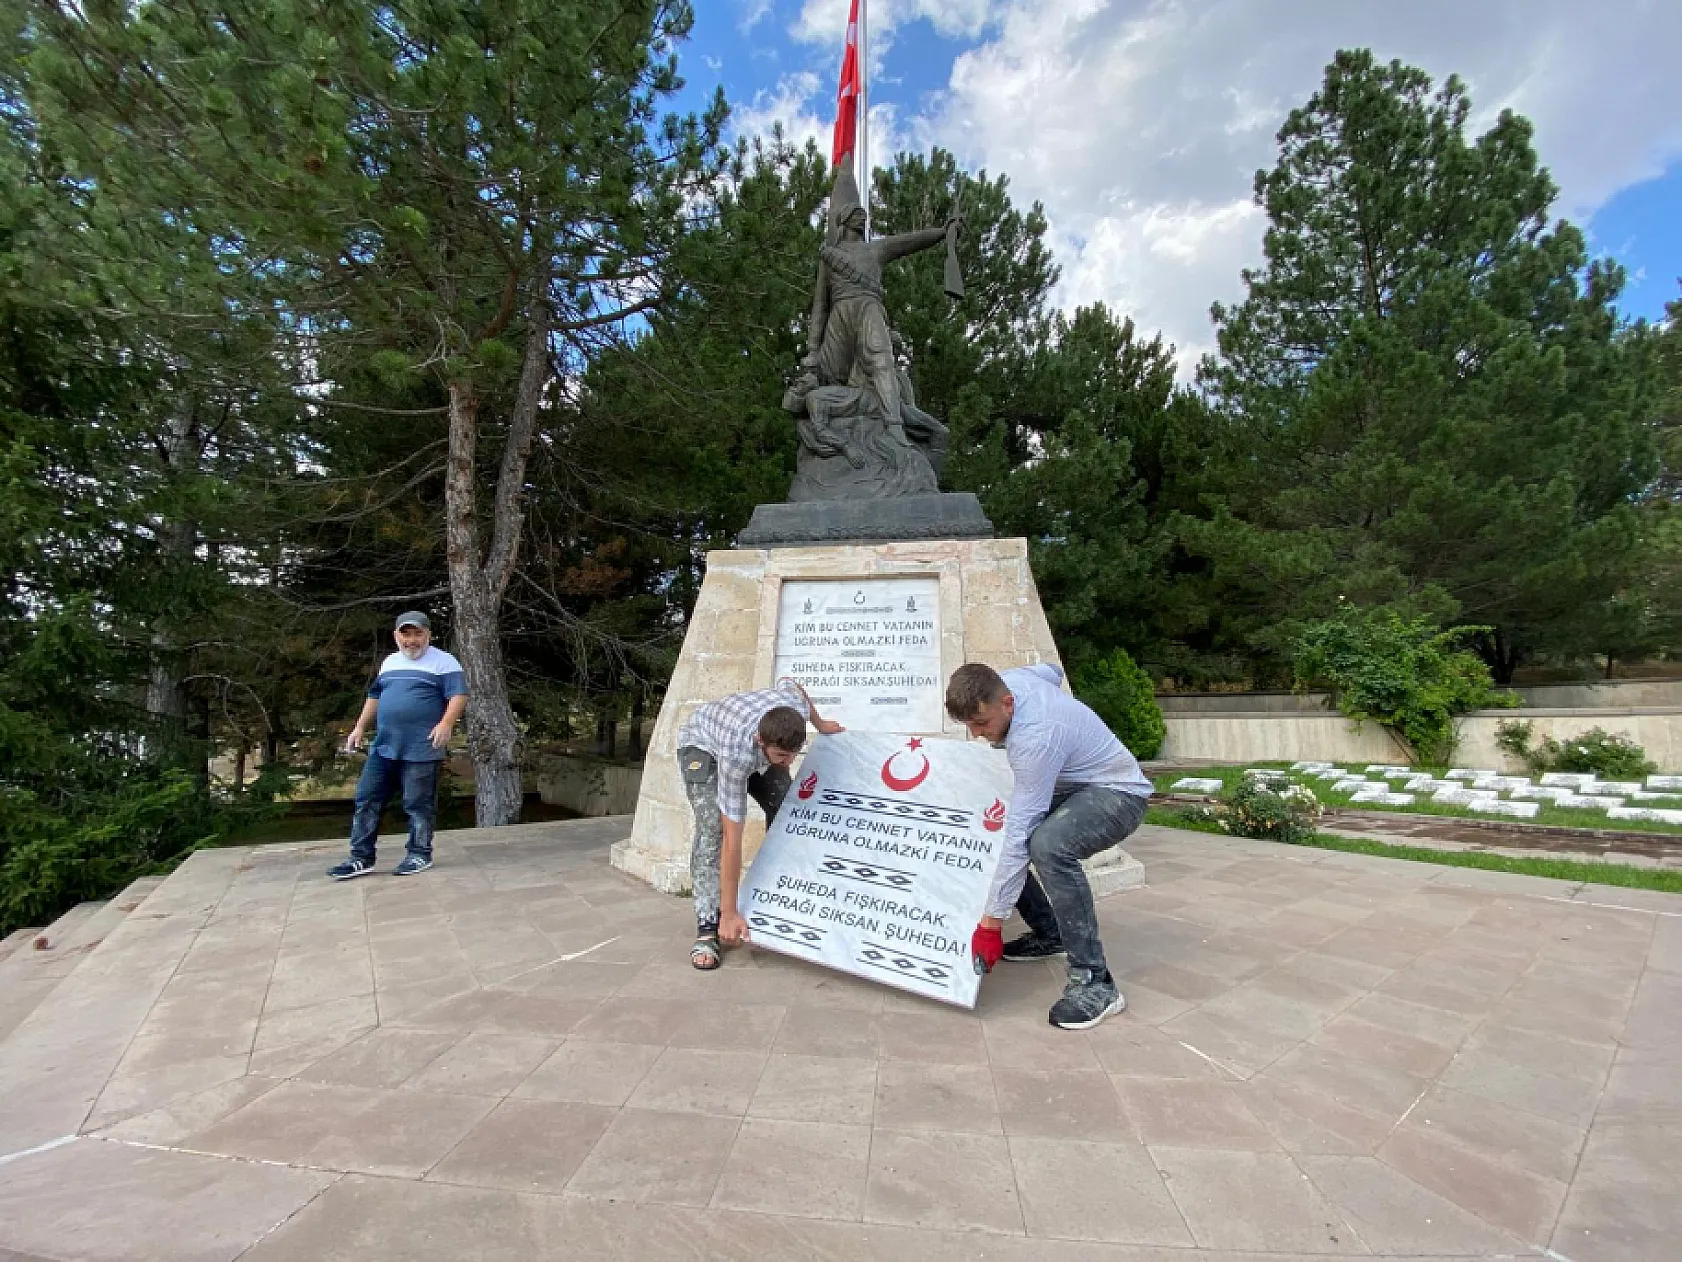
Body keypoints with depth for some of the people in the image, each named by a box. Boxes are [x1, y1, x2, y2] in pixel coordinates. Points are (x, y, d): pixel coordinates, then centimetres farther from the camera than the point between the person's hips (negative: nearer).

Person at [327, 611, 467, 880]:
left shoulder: (443, 661, -5)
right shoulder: (389, 662, 18)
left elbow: (459, 695, -13)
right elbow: (375, 696, 27)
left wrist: (446, 723, -27)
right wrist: (359, 727, 20)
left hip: (420, 750, -7)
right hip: (382, 748, 7)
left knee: (418, 805, -1)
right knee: (367, 800, 8)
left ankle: (419, 855, 11)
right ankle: (361, 858, 16)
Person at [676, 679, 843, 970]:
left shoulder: (796, 706, -35)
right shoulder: (737, 756, -45)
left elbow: (790, 683, -6)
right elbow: (732, 838, -41)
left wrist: (820, 724, 8)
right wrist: (730, 913, -36)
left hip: (757, 750, 6)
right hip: (703, 745, -5)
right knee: (713, 827, -25)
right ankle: (708, 929, -18)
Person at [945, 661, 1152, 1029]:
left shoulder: (1036, 738, -36)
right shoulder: (1007, 679, -12)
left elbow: (1019, 834, -36)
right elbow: (1051, 672, 13)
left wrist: (991, 923, -32)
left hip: (1117, 793, -10)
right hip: (1071, 787, 10)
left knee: (1048, 844, -39)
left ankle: (1094, 981, -25)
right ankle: (1049, 934, 20)